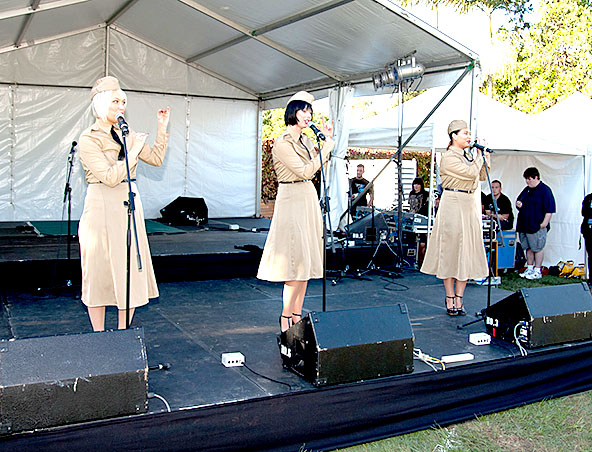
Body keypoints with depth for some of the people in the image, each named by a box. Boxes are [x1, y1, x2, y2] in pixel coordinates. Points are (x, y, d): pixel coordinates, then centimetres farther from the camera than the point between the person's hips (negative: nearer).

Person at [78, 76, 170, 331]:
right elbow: (110, 177, -18)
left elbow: (156, 159, 14)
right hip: (102, 207, -6)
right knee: (99, 272, 2)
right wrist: (134, 150, -14)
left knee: (130, 270, 7)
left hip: (129, 206, 6)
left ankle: (123, 335, 19)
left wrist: (162, 128, 9)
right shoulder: (88, 139, -9)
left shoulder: (125, 134, 12)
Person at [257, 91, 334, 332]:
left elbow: (318, 164, 17)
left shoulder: (305, 140, 14)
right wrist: (327, 142, -14)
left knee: (305, 260, 8)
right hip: (292, 200, -8)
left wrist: (326, 140, 10)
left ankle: (297, 315, 15)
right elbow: (306, 171, -18)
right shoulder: (283, 143, -11)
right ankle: (286, 317, 1)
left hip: (308, 200, 8)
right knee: (296, 260, -9)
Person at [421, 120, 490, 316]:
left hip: (470, 206, 8)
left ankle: (459, 298, 11)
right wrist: (479, 156, -3)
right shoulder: (449, 157, -9)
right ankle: (450, 299, 7)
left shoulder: (468, 155, 15)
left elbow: (482, 176, 19)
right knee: (451, 250, -2)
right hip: (453, 205, -8)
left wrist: (485, 156, 11)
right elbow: (471, 173, -17)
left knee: (467, 252, 5)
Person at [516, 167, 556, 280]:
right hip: (524, 226, 7)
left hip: (537, 226, -7)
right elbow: (519, 200, 29)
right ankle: (529, 268, 21)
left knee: (538, 248, -2)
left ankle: (537, 271, 4)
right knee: (529, 248, 12)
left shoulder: (545, 190, -7)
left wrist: (544, 222, -18)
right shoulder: (526, 190, 16)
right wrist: (518, 204, 5)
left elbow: (549, 209, -12)